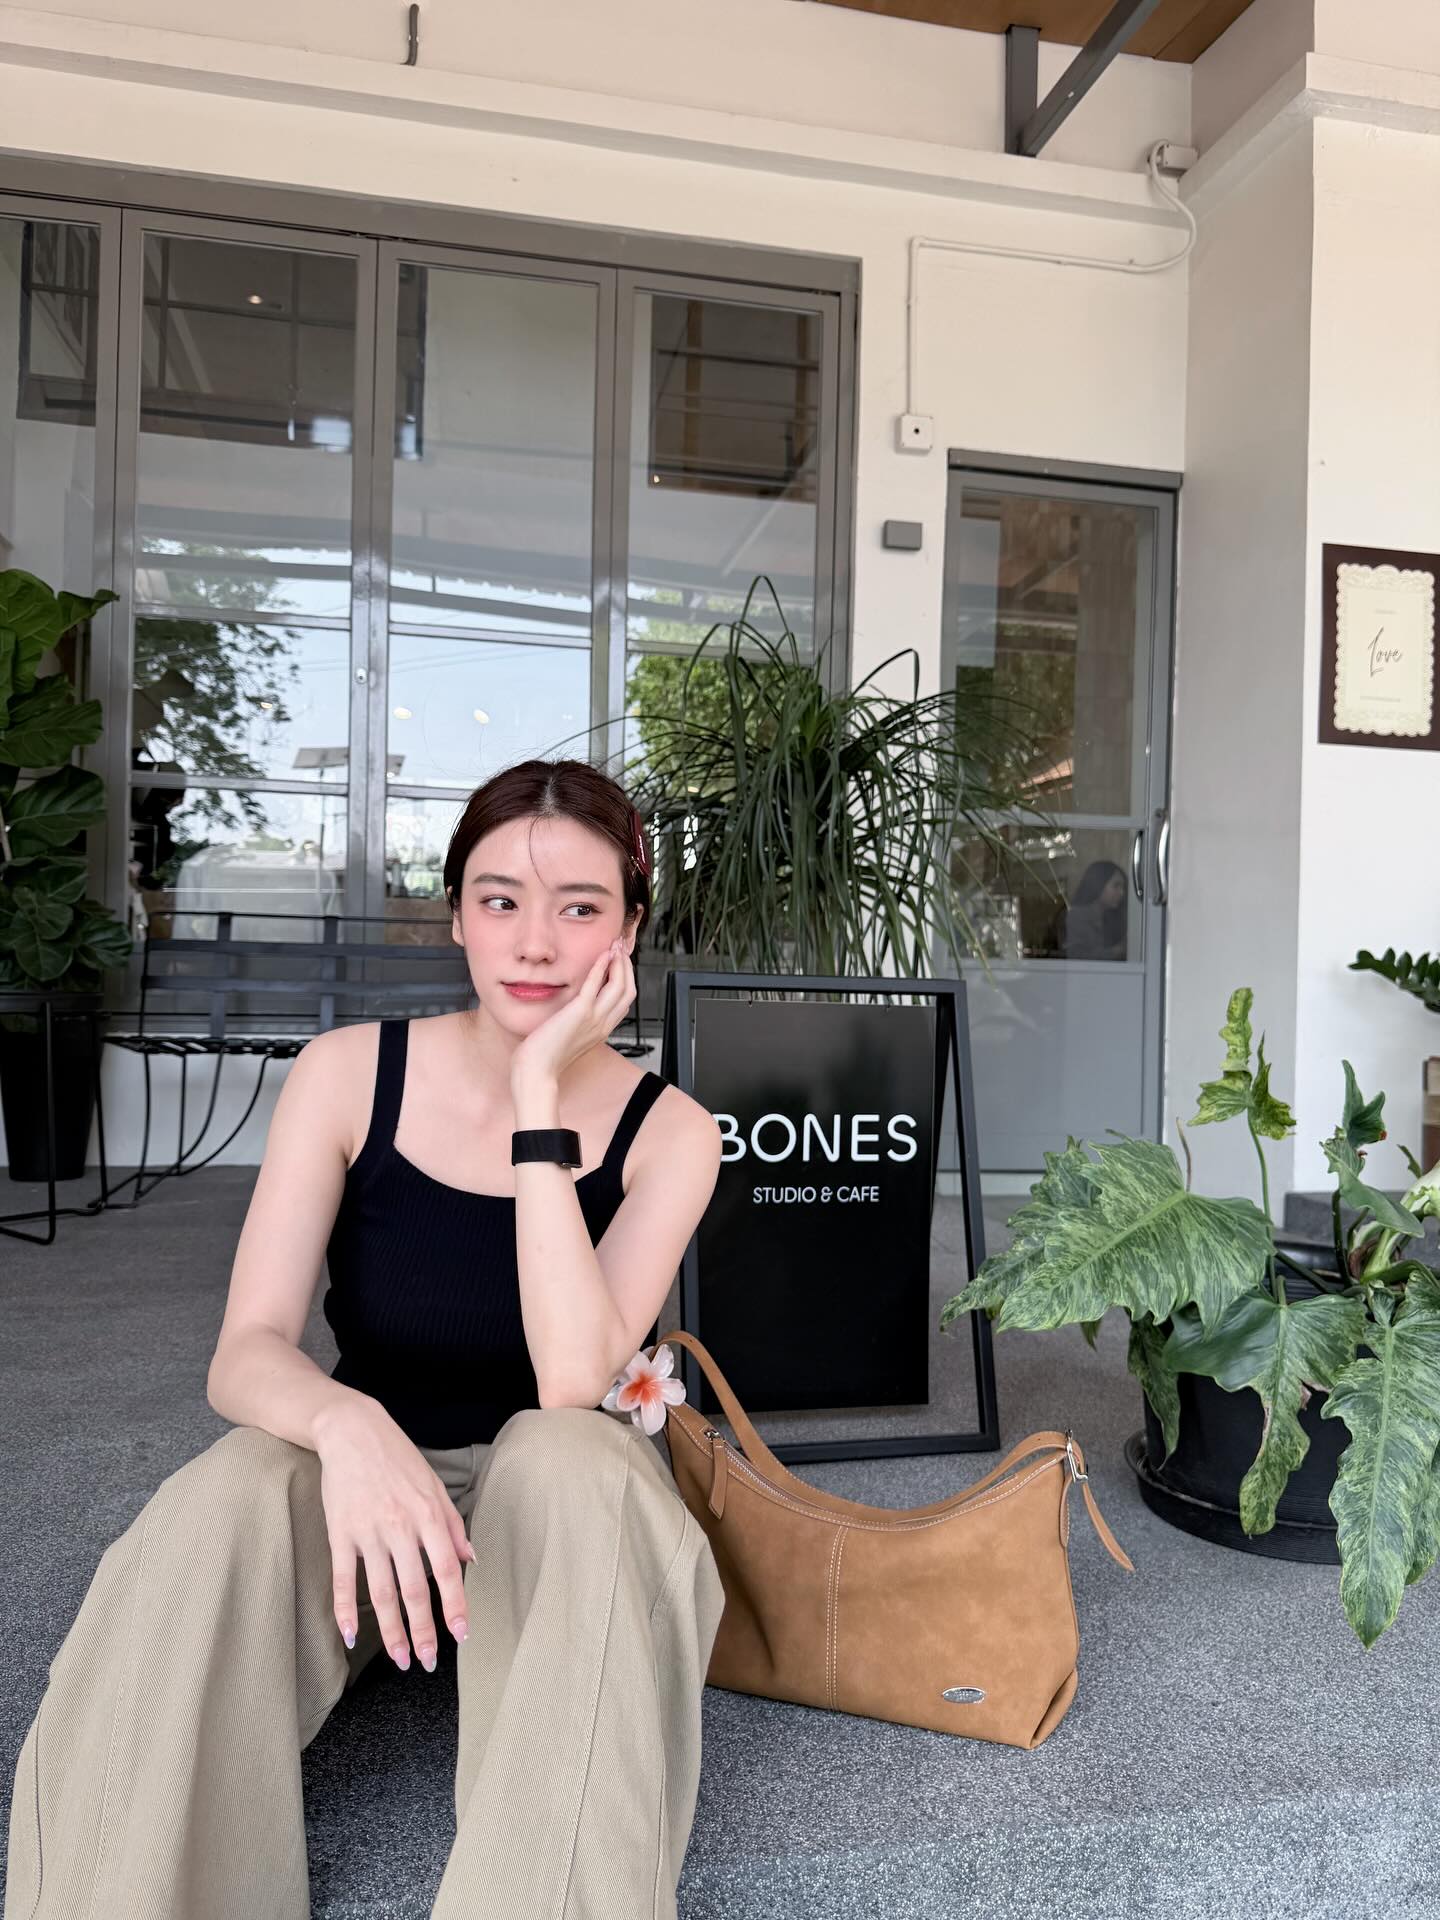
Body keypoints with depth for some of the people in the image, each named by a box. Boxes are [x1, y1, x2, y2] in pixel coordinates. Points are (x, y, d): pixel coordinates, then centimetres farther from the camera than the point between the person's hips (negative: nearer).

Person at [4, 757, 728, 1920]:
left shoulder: (667, 1130, -13)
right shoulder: (350, 1073, -12)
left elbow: (571, 1381, -27)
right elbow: (246, 1353, -18)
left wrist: (541, 1102, -30)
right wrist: (348, 1426, -41)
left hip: (551, 1504, 0)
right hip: (367, 1476, 1)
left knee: (571, 1453, -35)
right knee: (225, 1498, -33)